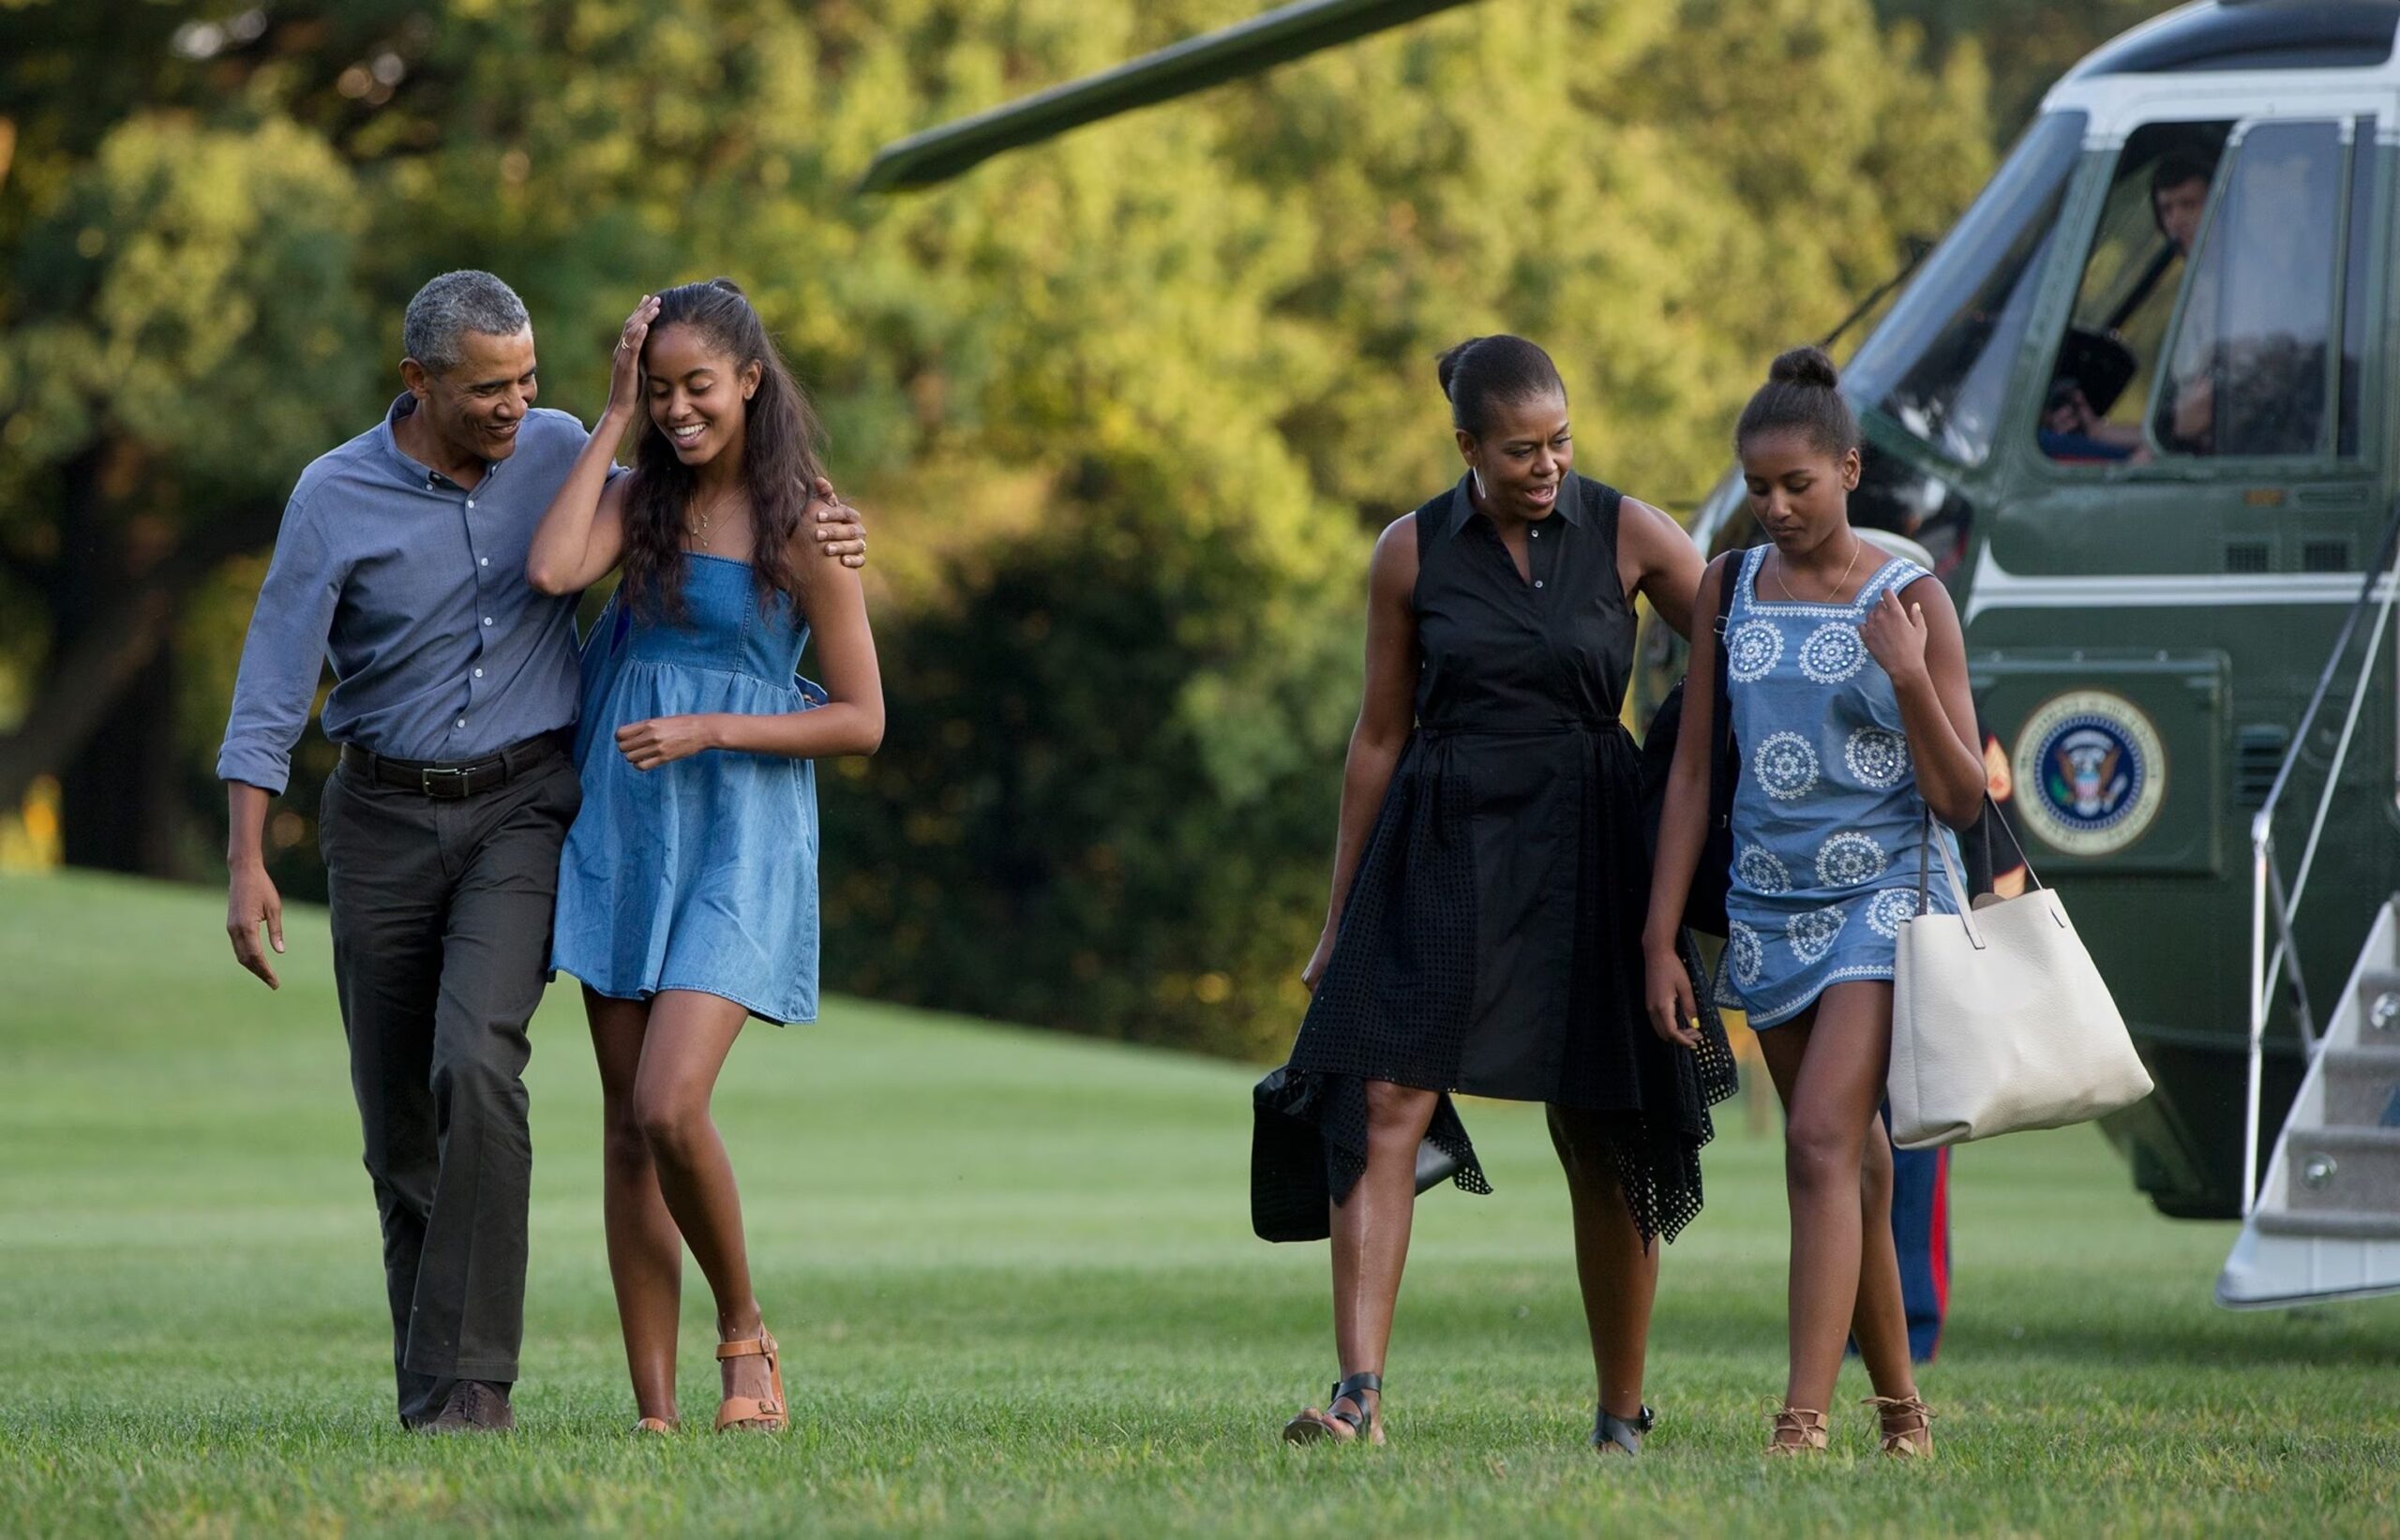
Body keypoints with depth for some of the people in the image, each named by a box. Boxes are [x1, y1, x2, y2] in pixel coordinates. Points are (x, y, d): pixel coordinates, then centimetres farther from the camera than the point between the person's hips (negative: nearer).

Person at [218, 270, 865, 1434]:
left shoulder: (559, 453, -2)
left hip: (522, 811, -1)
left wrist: (815, 528, -1)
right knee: (399, 1118, 5)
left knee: (475, 1066, -23)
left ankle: (466, 1380, -21)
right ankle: (428, 1392, 21)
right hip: (384, 816, 1)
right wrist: (245, 865, -18)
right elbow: (271, 687, -9)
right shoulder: (337, 497, -9)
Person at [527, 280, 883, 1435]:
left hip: (738, 841, -5)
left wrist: (708, 731, -15)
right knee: (626, 1131, 3)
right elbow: (551, 570, -14)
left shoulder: (805, 530, -5)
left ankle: (744, 1328, 5)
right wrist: (612, 421, -7)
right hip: (621, 832, 5)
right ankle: (654, 1411, 7)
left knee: (669, 1111, -19)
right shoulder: (638, 499, 7)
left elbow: (861, 720, -5)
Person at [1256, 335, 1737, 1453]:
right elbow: (1380, 736, 9)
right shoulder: (1412, 553, 2)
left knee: (1601, 1141, 4)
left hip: (1583, 849, 0)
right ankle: (1359, 1394, -22)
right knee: (1383, 1104, -15)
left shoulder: (1627, 535, 0)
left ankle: (1623, 1413, 16)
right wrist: (1340, 917, 11)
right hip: (1439, 846, 0)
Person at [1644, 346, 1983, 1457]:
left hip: (1881, 900, -4)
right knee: (1848, 1168, 11)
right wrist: (1660, 941, 5)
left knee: (1824, 1142, -19)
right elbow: (1692, 772, 9)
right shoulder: (1730, 586, 6)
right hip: (1769, 908, 4)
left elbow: (1962, 801, -5)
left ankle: (1803, 1425, -25)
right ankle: (1900, 1409, 23)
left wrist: (1910, 677, -20)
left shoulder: (1909, 601, -5)